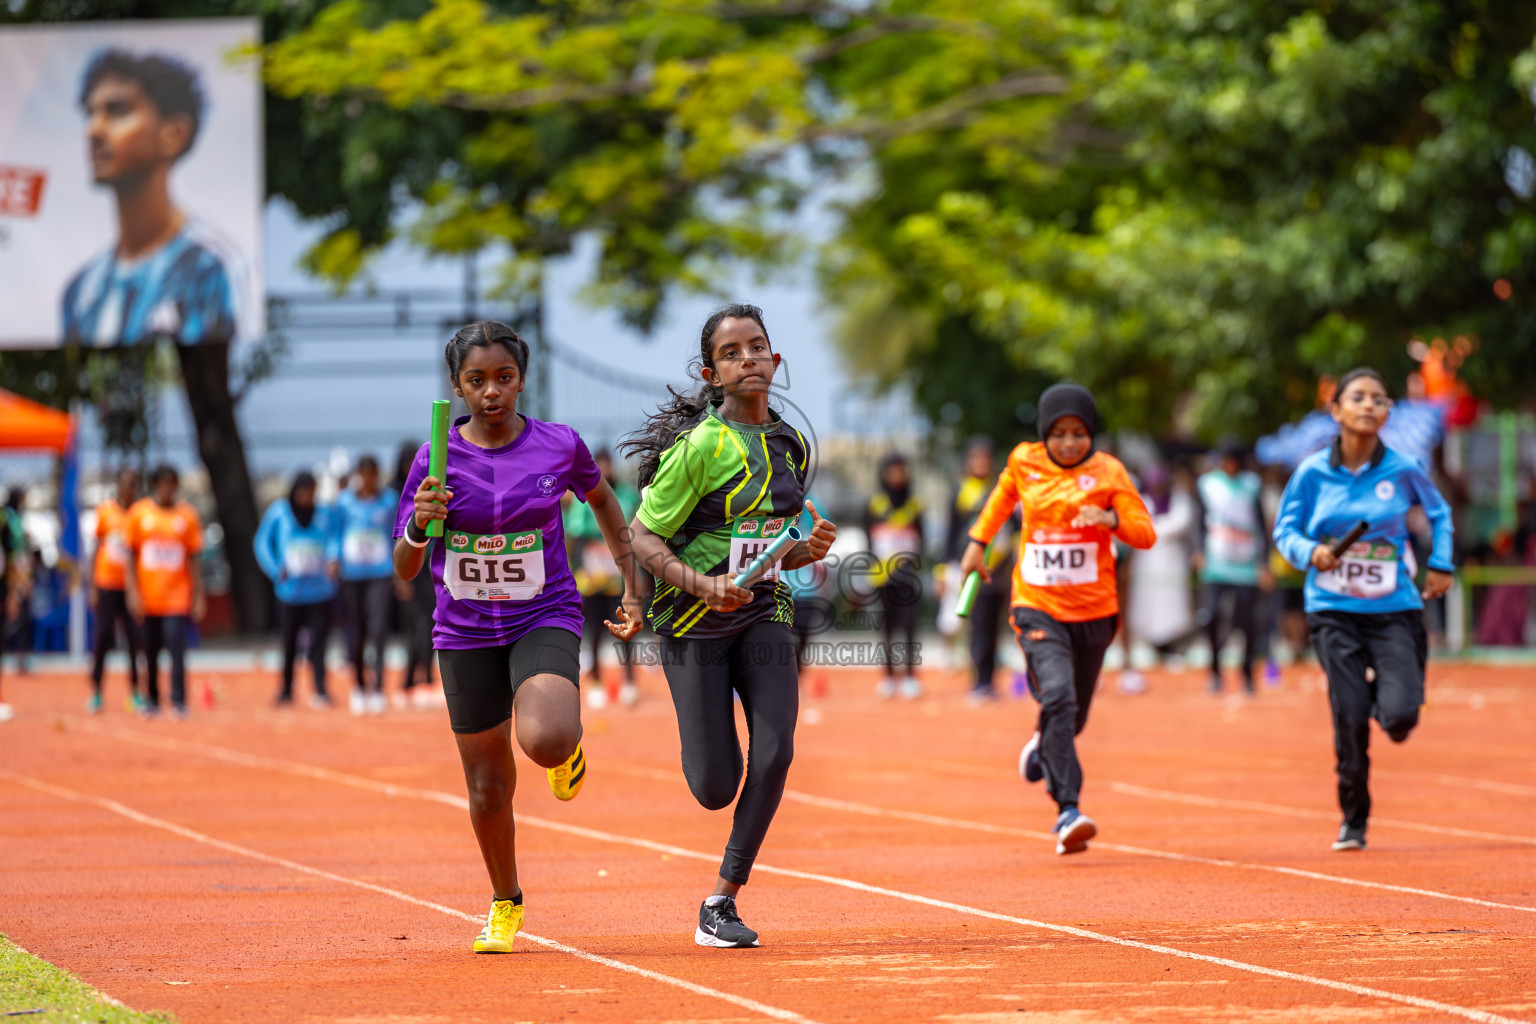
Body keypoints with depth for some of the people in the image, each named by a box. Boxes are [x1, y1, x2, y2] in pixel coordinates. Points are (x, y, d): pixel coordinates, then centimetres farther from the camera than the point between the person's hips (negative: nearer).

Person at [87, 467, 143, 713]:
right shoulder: (105, 510, 2)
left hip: (133, 585, 0)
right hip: (107, 584, 0)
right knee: (103, 636, -2)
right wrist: (92, 587, 3)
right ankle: (96, 692, 7)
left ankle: (135, 693, 7)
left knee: (135, 637, -2)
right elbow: (97, 548, 6)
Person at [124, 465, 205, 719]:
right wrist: (133, 592, -4)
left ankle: (178, 703, -8)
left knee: (177, 650, -11)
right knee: (150, 653, 6)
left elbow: (194, 558, 4)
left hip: (177, 596, -1)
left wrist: (198, 596, 0)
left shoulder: (187, 515, 3)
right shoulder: (138, 513, 3)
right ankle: (151, 700, 18)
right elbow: (130, 555, 4)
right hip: (147, 597, 1)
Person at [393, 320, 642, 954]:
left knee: (544, 741, -31)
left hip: (545, 618, -2)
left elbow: (602, 498, 16)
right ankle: (505, 904, 34)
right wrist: (420, 525, -24)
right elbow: (405, 571, -3)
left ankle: (566, 747, 9)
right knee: (488, 788, 8)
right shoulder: (436, 460, -6)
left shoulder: (559, 445, -6)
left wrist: (633, 586, 15)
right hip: (465, 633, 2)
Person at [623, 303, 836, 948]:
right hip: (695, 621, -5)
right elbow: (642, 538, -11)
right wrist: (702, 583, -25)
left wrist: (808, 549, -2)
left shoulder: (791, 446, 7)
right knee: (716, 790, -5)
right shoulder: (702, 445, -14)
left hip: (764, 612, 5)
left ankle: (722, 901, -3)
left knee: (775, 754, -17)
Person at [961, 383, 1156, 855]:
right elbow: (1004, 494, 24)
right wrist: (978, 541, 24)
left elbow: (1146, 534, -11)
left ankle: (1043, 747, 52)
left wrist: (1110, 518, -29)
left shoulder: (1107, 472, -5)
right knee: (1057, 696, -24)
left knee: (1074, 716, 14)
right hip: (1038, 606, -1)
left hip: (1093, 609, 1)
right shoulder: (1024, 462, 0)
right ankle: (1068, 812, -28)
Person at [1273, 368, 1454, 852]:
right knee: (1350, 720, -6)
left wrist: (1441, 565, 8)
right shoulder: (1312, 472, -3)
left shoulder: (1402, 470, -2)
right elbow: (1285, 529, 7)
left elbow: (1439, 513, 16)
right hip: (1334, 610, 0)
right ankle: (1353, 820, 14)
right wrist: (1310, 552, -13)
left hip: (1393, 608, 0)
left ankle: (1383, 685, 23)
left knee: (1399, 715, -16)